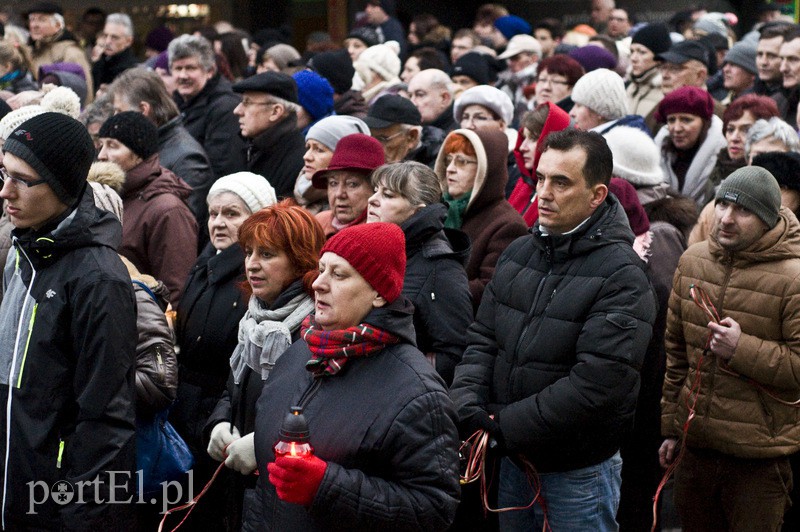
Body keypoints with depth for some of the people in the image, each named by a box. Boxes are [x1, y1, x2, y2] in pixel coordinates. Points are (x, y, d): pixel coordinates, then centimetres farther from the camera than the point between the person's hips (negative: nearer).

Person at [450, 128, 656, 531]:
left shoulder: (621, 277, -16)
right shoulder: (518, 253, 6)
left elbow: (596, 383, -24)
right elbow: (482, 340, 7)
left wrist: (503, 425, -21)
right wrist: (466, 403, -13)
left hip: (579, 470, -6)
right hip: (514, 459, 6)